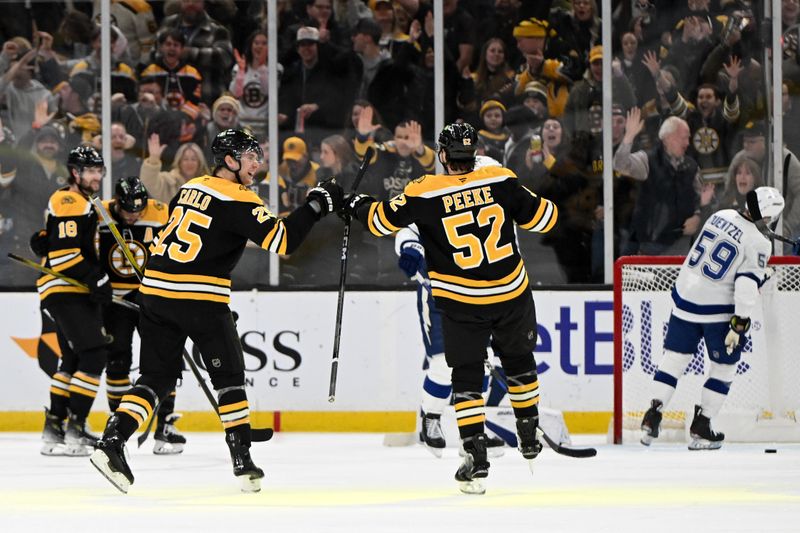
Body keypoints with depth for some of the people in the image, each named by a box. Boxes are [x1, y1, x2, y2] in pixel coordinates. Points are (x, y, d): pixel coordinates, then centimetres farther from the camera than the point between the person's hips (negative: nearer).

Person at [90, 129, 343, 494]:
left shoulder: (191, 188, 15)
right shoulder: (237, 200, -8)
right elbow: (282, 240, -15)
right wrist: (316, 205, -7)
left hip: (155, 287, 6)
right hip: (200, 298, -6)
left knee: (158, 376, 10)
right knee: (229, 376, 7)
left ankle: (112, 441, -6)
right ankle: (242, 460, 6)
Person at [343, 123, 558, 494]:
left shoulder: (423, 193, -10)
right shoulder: (501, 180, -5)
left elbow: (381, 221, 0)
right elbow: (542, 218, 1)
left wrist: (357, 206, 19)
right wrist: (547, 206, 23)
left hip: (461, 303, -2)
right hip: (512, 295, 2)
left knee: (466, 376, 7)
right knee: (518, 360, 25)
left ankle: (476, 459, -4)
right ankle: (529, 438, 35)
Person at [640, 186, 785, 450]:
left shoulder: (721, 216, 3)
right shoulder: (759, 243, -14)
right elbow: (747, 285, -20)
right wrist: (740, 325, -18)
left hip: (685, 297, 5)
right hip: (718, 310, -5)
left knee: (674, 358, 11)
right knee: (724, 367, 10)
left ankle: (652, 418, 2)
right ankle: (701, 428, 8)